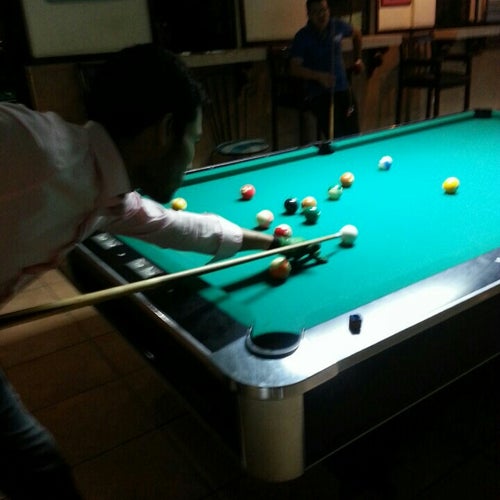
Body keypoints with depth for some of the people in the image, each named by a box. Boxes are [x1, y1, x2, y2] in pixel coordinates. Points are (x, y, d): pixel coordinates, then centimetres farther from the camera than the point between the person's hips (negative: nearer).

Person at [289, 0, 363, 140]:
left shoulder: (337, 26, 2)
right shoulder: (302, 37, -10)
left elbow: (356, 34, 24)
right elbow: (295, 68, -17)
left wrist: (357, 58, 23)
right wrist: (319, 76, -30)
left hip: (343, 89, 5)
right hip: (319, 93, -4)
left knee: (353, 136, 4)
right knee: (335, 138, -18)